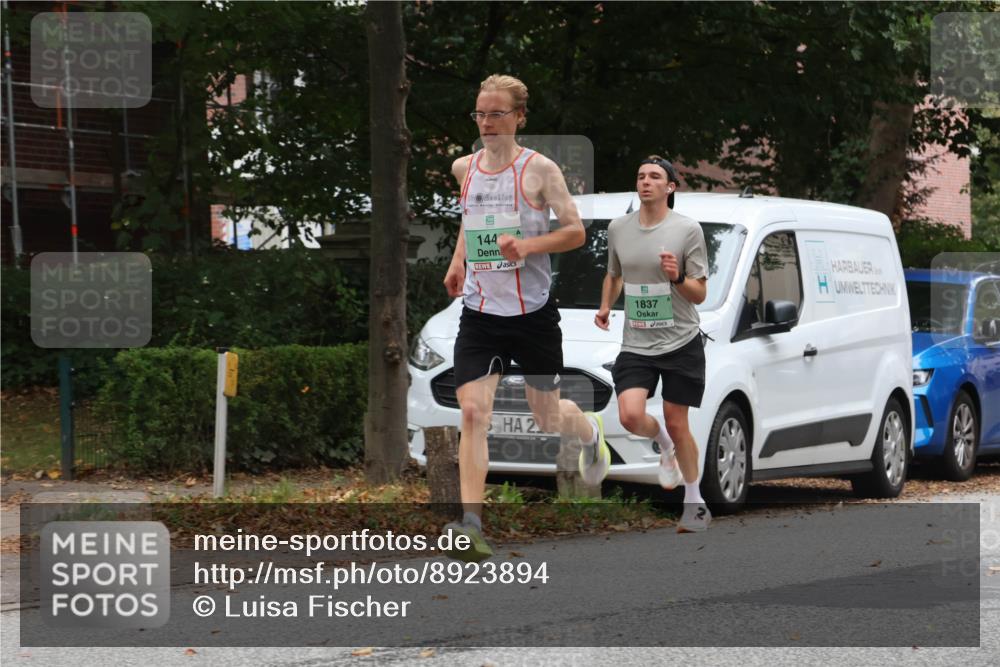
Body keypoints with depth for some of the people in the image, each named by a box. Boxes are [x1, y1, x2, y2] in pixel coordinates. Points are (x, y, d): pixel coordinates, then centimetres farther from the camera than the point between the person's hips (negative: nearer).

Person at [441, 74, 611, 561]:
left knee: (547, 416, 12)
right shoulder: (464, 168, 6)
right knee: (473, 412, -15)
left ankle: (589, 430, 50)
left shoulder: (539, 169, -8)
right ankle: (471, 525, -19)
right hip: (479, 314, 3)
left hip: (532, 312, -3)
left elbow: (575, 231, -8)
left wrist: (528, 245, -23)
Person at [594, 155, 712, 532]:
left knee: (677, 424, 1)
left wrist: (678, 278, -21)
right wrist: (605, 306, 10)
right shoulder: (618, 228, 6)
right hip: (636, 344, 3)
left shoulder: (687, 229, -5)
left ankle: (694, 503, 18)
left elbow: (700, 293, -3)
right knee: (631, 416, -17)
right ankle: (663, 446, 18)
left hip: (681, 342, -3)